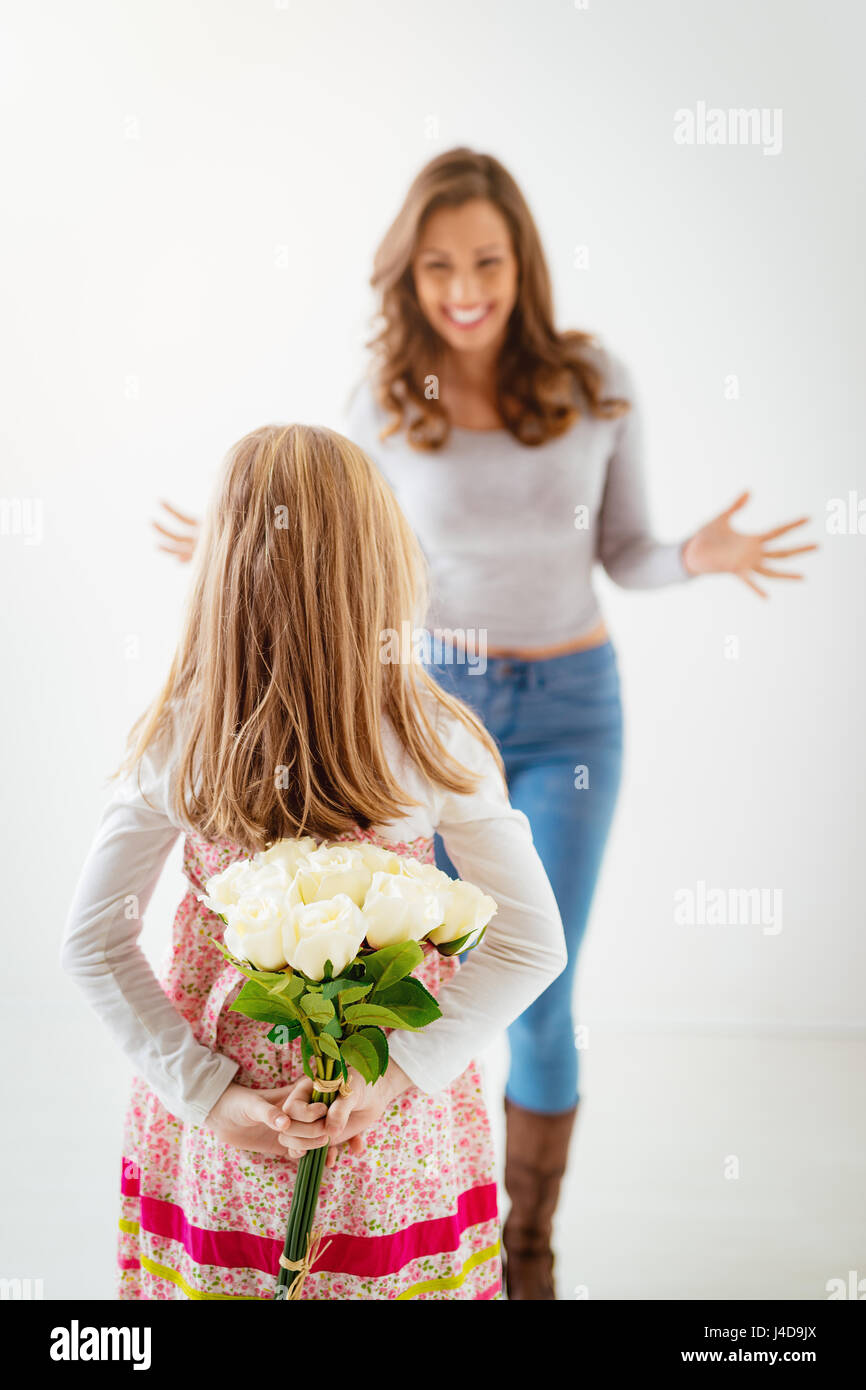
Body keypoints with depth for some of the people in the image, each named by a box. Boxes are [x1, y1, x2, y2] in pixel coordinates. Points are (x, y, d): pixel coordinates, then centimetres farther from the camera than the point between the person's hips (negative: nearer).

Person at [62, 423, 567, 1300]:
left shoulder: (176, 740, -14)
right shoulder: (433, 740, -17)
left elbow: (92, 940, -10)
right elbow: (531, 944, -15)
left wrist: (205, 1092, -8)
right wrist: (396, 1072, -15)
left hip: (224, 1131, 1)